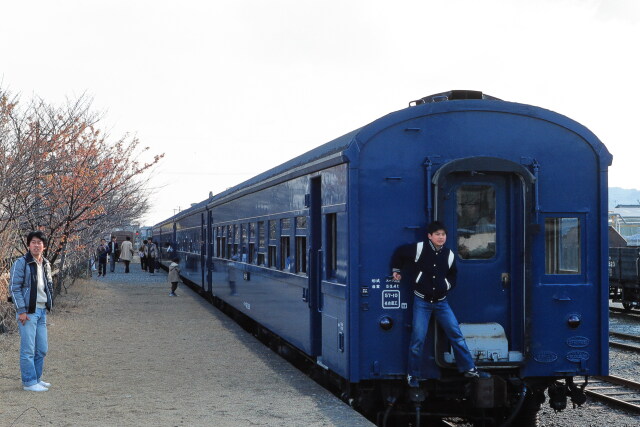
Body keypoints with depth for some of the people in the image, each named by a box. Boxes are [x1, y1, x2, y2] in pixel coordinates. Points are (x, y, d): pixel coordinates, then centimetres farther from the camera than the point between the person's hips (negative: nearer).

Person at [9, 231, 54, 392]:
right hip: (28, 312, -7)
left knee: (42, 349, 12)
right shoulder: (21, 263, -9)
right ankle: (29, 382, 1)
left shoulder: (46, 264, 12)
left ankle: (37, 378, 23)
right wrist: (21, 311, -15)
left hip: (42, 311, 7)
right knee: (28, 349, -5)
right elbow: (15, 288, -11)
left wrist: (48, 305, 13)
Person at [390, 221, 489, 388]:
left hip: (441, 302, 3)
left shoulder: (449, 255, 2)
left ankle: (469, 369, 9)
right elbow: (399, 252, 7)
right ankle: (413, 375, 11)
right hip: (422, 301, -3)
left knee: (456, 334, 0)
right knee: (418, 338, -4)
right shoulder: (419, 249, -10)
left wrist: (448, 285, 6)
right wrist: (396, 270, 11)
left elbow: (453, 274, 20)